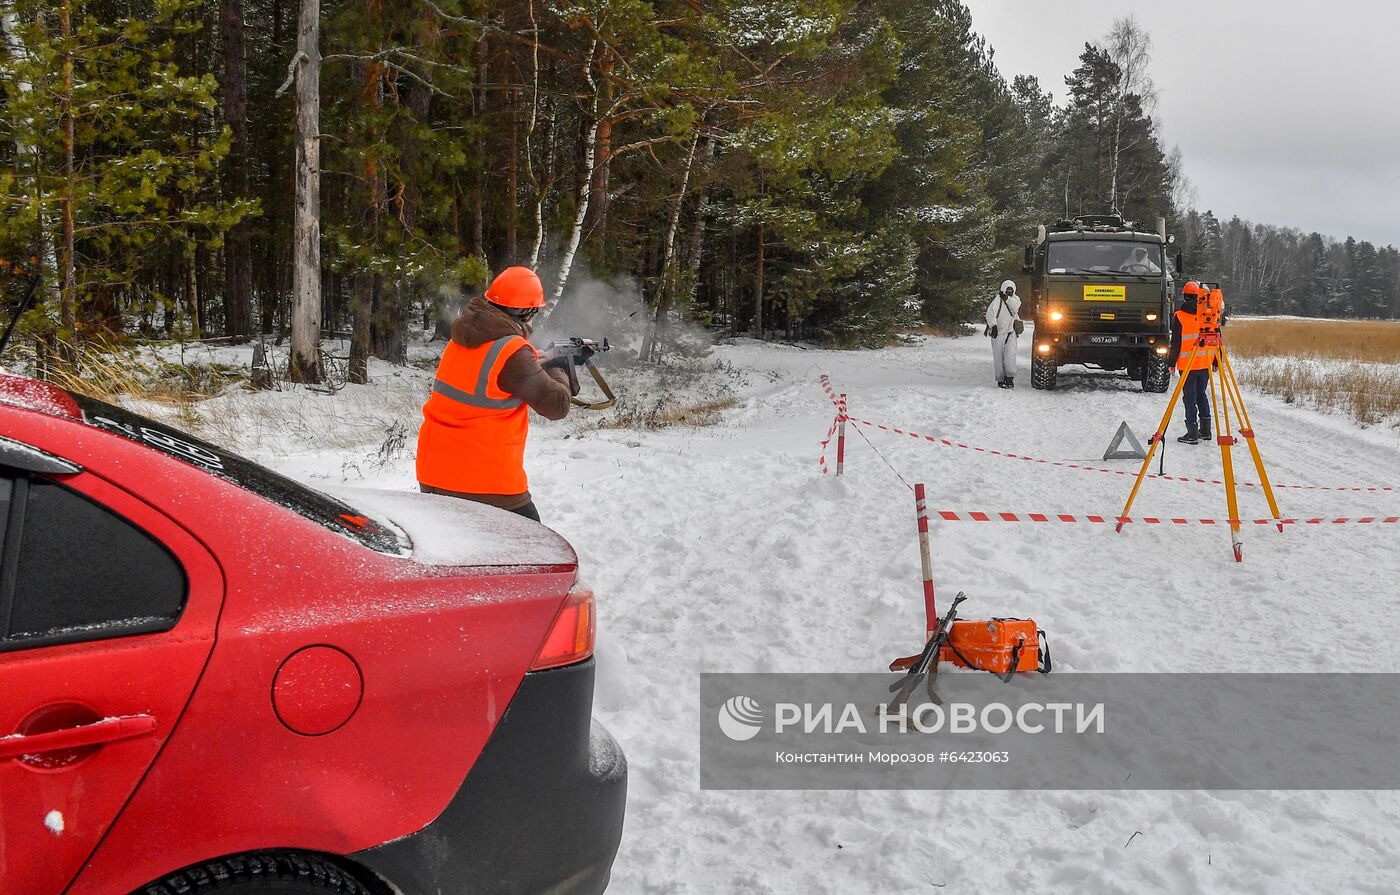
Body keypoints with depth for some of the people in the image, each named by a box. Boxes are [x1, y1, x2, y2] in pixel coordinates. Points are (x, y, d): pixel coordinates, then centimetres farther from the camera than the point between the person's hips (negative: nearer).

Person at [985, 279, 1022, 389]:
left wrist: (1006, 298, -16)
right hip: (998, 332, -3)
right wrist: (993, 325, -35)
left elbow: (1016, 308, -11)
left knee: (1010, 355, -14)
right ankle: (1000, 380, 8)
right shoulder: (998, 299, -7)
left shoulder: (1015, 299, 10)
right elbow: (990, 312, -21)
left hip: (1011, 332, 3)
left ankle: (1009, 377, -8)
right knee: (998, 358, -2)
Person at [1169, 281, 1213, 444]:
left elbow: (1176, 343, -6)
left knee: (1190, 397, -1)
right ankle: (1205, 430, 19)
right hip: (1205, 363, 4)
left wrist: (1172, 363, 1)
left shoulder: (1179, 317, -6)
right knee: (1202, 394, 17)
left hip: (1187, 364, -4)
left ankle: (1192, 433, -4)